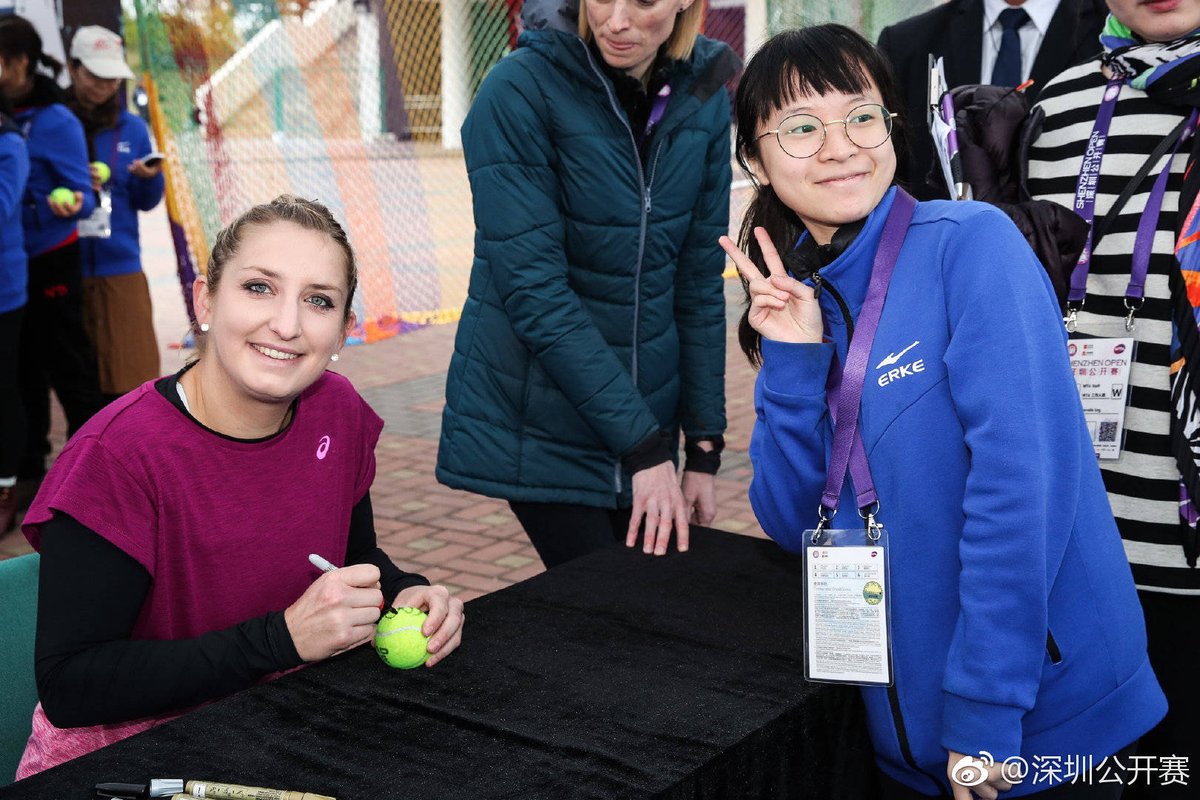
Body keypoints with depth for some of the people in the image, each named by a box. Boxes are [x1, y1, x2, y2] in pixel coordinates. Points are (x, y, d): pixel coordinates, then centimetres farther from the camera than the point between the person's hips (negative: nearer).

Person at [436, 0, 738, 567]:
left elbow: (700, 281, 2)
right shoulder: (519, 91, -17)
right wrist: (646, 446, -22)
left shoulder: (704, 96, -1)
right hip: (539, 424, -5)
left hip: (646, 409, 5)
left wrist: (703, 447, 1)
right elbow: (533, 289, -21)